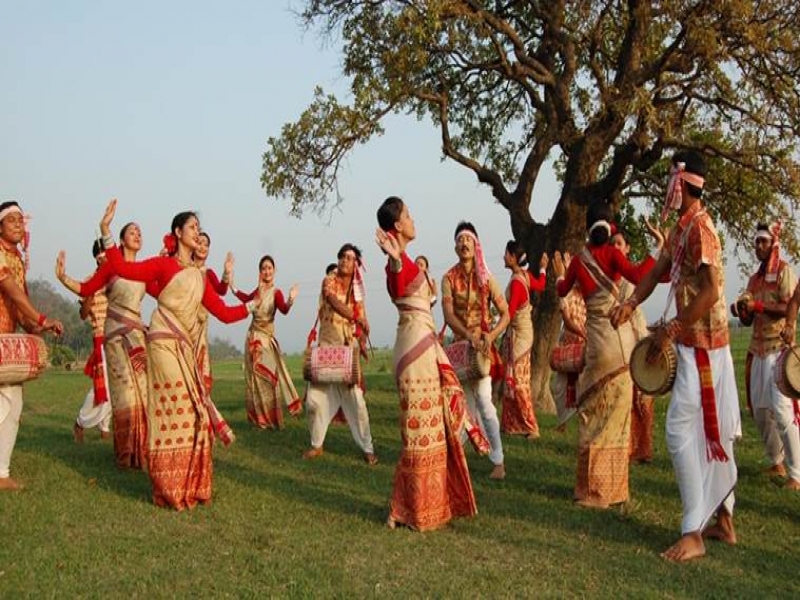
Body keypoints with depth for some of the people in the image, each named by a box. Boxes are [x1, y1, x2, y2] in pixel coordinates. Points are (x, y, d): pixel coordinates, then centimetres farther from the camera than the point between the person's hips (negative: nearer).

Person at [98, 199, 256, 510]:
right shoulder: (163, 264, 2)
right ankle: (171, 489, -3)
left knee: (190, 412, 6)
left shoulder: (199, 276, 19)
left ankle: (188, 485, 16)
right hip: (165, 343, -6)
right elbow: (123, 268, -11)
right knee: (174, 409, -9)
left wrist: (252, 305, 20)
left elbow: (224, 312, 19)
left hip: (187, 347, 6)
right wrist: (106, 232, -17)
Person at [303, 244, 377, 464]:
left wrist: (362, 342, -8)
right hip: (326, 346, -1)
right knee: (315, 398, -1)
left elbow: (362, 319, 9)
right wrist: (357, 319, -34)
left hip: (349, 347, 1)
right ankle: (316, 444, 16)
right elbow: (335, 303, -22)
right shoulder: (329, 281, -2)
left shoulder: (357, 290, 9)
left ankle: (367, 448, 4)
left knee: (355, 400, -4)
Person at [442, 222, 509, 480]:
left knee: (483, 400, -13)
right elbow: (448, 315, -12)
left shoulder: (486, 279, -3)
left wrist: (491, 335, -19)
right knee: (468, 403, 9)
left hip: (482, 344, -3)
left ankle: (499, 462, -8)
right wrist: (470, 336, -26)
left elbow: (505, 314, -2)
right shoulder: (449, 278, -1)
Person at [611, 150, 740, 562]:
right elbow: (658, 271, 15)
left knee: (682, 430, -10)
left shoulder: (699, 227, -17)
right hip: (700, 344, 10)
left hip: (700, 345, -10)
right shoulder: (681, 228, 13)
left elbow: (711, 290, -22)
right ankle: (724, 520, 24)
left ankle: (693, 533, -6)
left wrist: (671, 330, -17)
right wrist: (631, 303, -3)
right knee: (713, 430, 14)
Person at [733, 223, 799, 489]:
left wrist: (758, 306, -22)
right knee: (759, 409, 9)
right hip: (757, 350, 7)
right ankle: (776, 462, 23)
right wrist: (741, 311, -5)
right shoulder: (754, 279, 16)